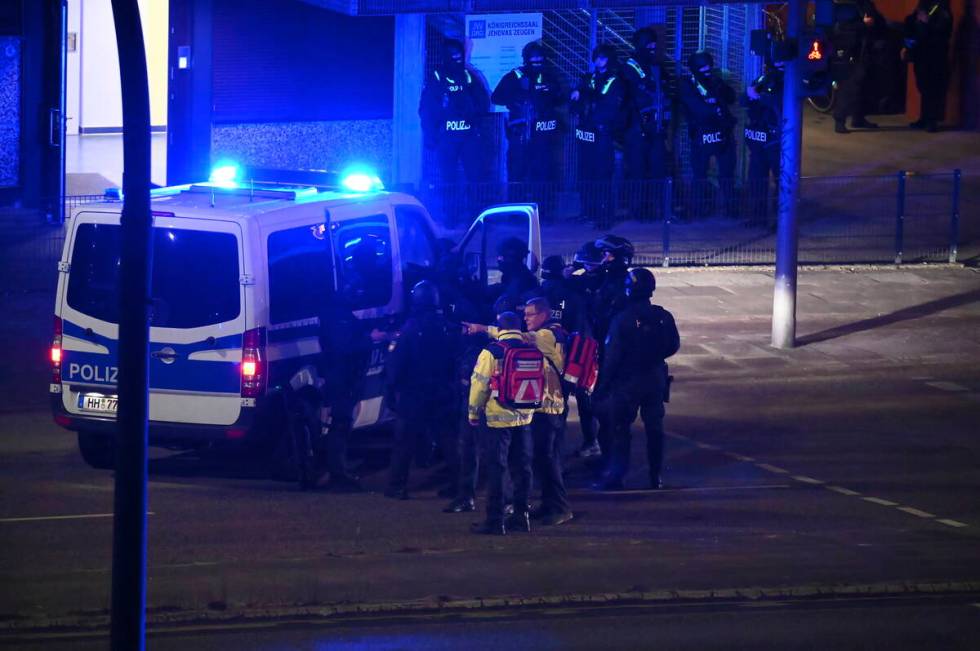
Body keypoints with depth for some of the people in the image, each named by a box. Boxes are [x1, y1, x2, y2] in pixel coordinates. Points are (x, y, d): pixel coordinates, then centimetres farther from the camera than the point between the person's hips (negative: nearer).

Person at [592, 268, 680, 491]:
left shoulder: (622, 319, -17)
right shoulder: (663, 317, -5)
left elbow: (612, 356, -16)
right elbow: (673, 346, 6)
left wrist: (603, 385, -9)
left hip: (628, 380, -4)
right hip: (656, 379, 4)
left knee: (620, 428, 3)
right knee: (654, 427, 12)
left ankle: (615, 475, 1)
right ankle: (656, 476, 16)